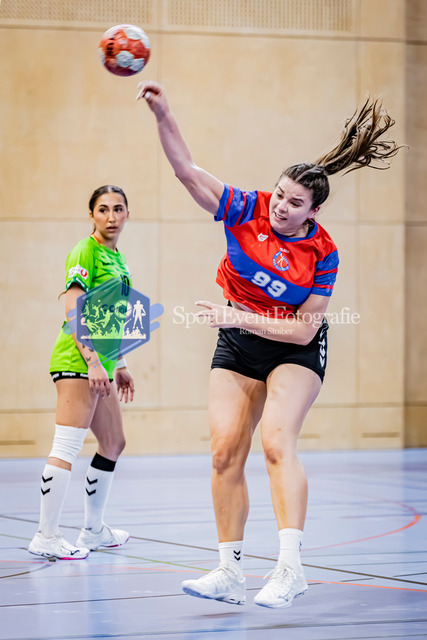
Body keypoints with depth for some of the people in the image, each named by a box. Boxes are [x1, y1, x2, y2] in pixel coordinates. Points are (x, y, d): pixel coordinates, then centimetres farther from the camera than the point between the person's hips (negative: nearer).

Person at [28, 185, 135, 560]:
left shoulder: (117, 258, 18)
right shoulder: (85, 252, -9)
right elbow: (73, 311, -17)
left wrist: (120, 365, 25)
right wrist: (92, 360, -24)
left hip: (100, 363, 10)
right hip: (77, 361, -10)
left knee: (113, 444, 17)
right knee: (66, 447, -12)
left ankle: (94, 529, 28)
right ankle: (46, 537, -11)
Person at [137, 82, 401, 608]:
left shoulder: (321, 254, -16)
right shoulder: (246, 210, -10)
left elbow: (304, 329, -18)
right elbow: (186, 169, -11)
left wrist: (243, 317, -26)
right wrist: (162, 114, -23)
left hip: (295, 351, -4)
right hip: (236, 347, 4)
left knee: (276, 441, -24)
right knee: (225, 452, -5)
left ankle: (290, 567, -28)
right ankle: (230, 574, 0)